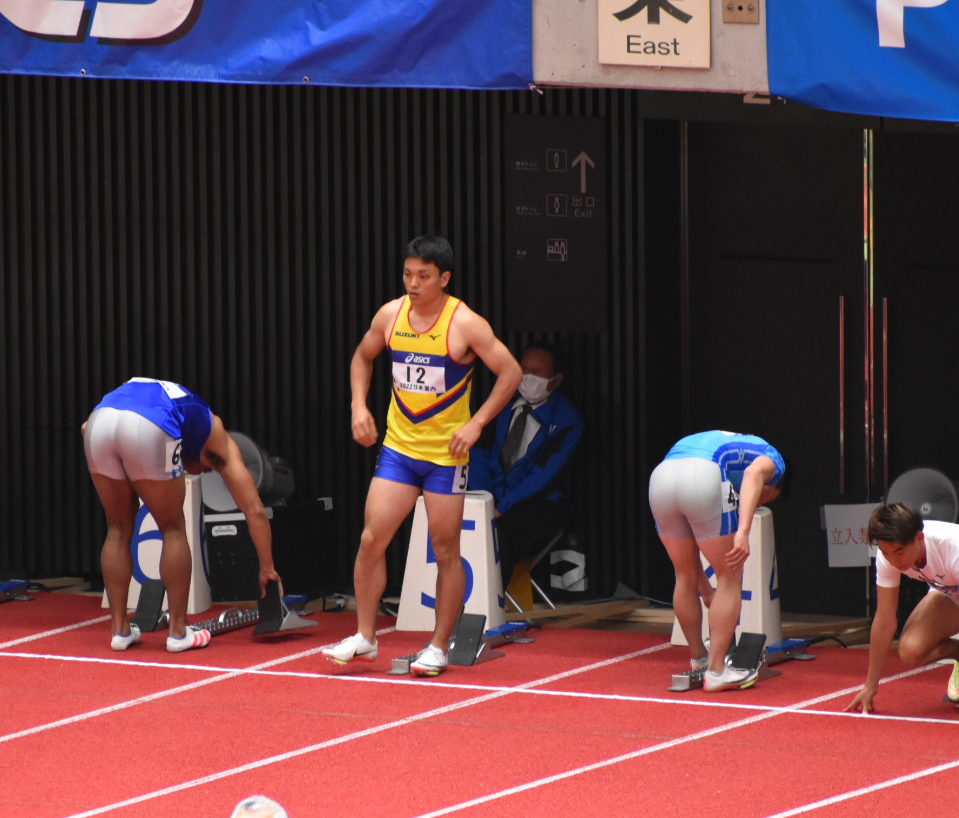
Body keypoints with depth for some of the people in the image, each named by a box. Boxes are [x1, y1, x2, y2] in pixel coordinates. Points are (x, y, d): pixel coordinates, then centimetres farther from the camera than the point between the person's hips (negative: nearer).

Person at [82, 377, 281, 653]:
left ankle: (120, 630, 22)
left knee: (119, 529, 21)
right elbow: (255, 510, 30)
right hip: (148, 429, -4)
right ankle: (178, 632, 18)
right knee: (173, 530, 16)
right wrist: (267, 569, 36)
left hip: (99, 418, 4)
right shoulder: (218, 442, 33)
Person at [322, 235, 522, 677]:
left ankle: (439, 647, 12)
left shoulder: (464, 323, -13)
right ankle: (364, 638, 8)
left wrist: (477, 423, -17)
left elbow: (511, 372, -10)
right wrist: (359, 406, 4)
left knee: (446, 551, 3)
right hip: (398, 446, 4)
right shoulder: (390, 315, 1)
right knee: (371, 539, -2)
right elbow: (362, 358, 19)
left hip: (446, 454, -4)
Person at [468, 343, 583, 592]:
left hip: (536, 503, -4)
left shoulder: (566, 420, -4)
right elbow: (481, 454, 6)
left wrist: (502, 507, -22)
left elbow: (544, 473, -13)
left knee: (499, 530, -35)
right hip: (494, 494, 5)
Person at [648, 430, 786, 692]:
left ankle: (698, 659, 39)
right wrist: (743, 532, -15)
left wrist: (706, 592, 49)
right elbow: (753, 474, -5)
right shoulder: (772, 458, 26)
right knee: (730, 578, 10)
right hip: (703, 480, -6)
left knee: (686, 576, 25)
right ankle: (716, 671, 9)